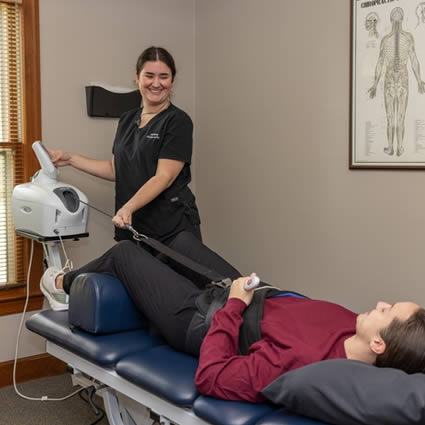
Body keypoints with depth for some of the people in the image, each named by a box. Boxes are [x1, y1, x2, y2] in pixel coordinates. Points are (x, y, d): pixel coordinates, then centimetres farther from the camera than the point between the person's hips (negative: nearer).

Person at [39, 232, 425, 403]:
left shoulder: (299, 361, -44)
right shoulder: (357, 332, -23)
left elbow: (209, 377, -36)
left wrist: (233, 306, -27)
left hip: (201, 318, -7)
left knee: (125, 252, 10)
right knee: (182, 238, 27)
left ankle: (65, 284, 46)